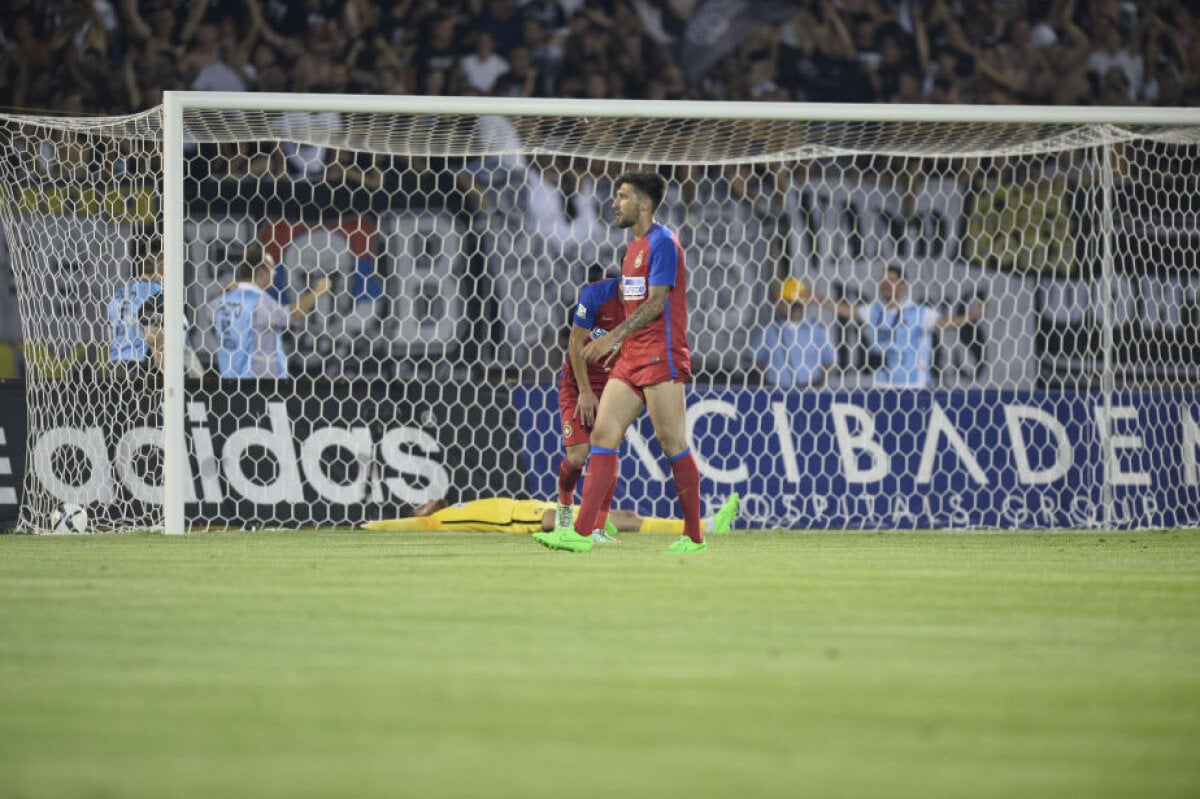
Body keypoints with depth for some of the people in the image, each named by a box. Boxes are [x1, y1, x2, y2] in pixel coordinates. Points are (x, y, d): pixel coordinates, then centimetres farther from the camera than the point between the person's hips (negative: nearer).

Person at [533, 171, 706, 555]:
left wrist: (613, 337, -20)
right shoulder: (633, 247, 18)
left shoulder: (661, 243, -11)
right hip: (632, 358, 9)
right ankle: (582, 531, -4)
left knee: (672, 443, -6)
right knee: (603, 434, 1)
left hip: (661, 357, -9)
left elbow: (655, 303, -17)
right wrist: (619, 344, 20)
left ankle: (693, 536, 2)